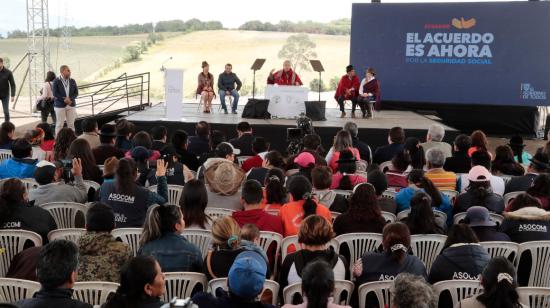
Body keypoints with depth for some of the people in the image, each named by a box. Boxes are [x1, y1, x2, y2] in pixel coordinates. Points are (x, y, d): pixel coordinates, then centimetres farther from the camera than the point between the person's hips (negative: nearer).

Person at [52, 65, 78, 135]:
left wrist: (70, 99, -13)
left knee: (71, 124, 5)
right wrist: (64, 99, -18)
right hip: (60, 105, -3)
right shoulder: (56, 81, -4)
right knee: (59, 124, 1)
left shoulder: (72, 81, 7)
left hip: (71, 105, 3)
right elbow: (55, 93, -9)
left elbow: (76, 93, 4)